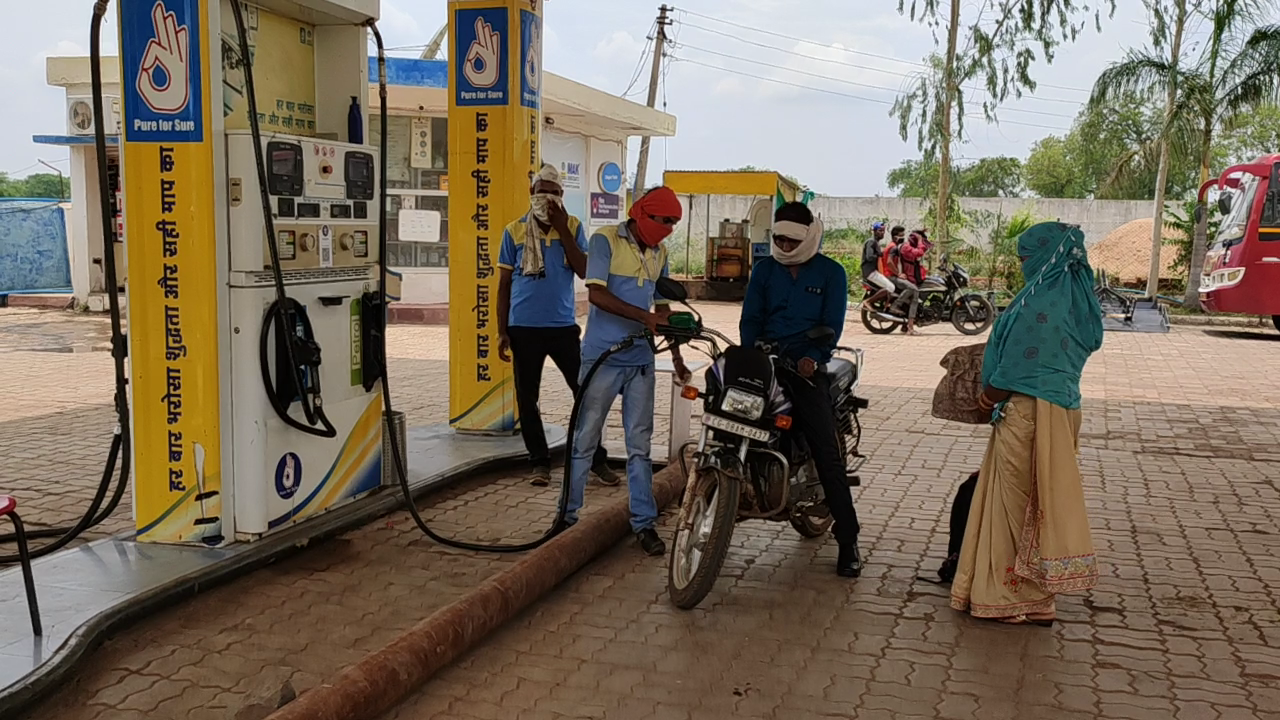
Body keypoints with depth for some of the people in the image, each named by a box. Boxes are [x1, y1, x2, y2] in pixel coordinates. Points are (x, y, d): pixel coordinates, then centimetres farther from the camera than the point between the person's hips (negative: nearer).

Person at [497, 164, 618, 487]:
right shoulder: (514, 231, 2)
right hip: (524, 328, 0)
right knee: (527, 398, 6)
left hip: (563, 326, 0)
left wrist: (562, 230, -12)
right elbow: (504, 284, 5)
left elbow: (584, 271, -8)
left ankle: (597, 460, 14)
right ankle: (540, 462, 19)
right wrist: (502, 332, 1)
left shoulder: (573, 227, 4)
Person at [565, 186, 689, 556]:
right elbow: (597, 294, -16)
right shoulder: (605, 240, -5)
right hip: (602, 357, -5)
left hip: (641, 360, 5)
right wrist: (644, 317, -25)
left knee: (640, 443, 7)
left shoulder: (659, 254, 13)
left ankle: (644, 522, 12)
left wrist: (677, 357, 17)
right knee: (584, 439, 3)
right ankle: (567, 515, 14)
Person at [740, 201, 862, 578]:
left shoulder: (831, 273, 6)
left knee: (829, 455, -9)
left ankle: (848, 540, -4)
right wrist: (749, 355, -11)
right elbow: (750, 318, 9)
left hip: (806, 367, -3)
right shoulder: (764, 269, 14)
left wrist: (812, 357, -20)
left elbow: (832, 324, -2)